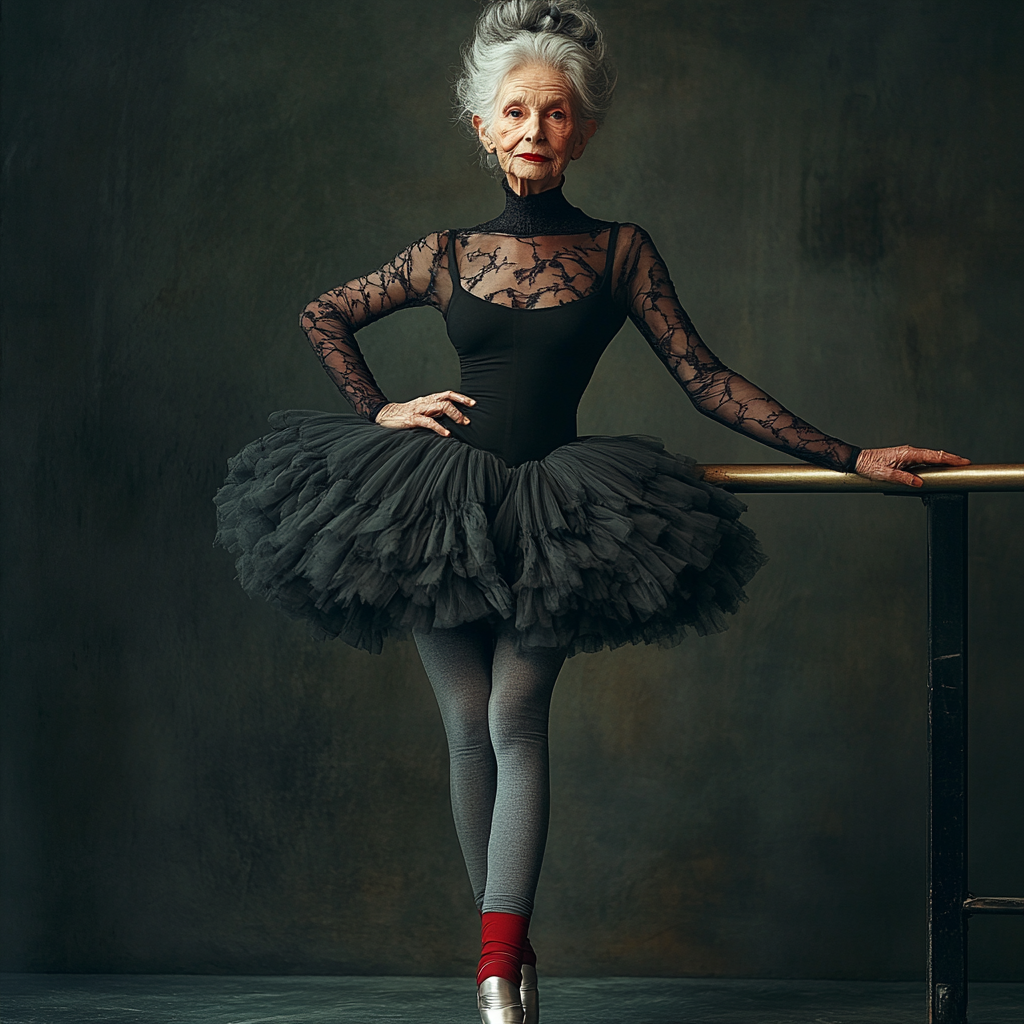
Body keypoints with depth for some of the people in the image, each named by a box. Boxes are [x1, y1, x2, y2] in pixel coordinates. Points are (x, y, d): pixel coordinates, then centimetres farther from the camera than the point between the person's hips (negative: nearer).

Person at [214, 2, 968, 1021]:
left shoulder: (617, 250, 4)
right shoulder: (448, 254, 6)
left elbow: (707, 379, 3)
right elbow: (322, 314, 21)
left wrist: (848, 458, -2)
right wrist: (378, 412, 8)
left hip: (553, 514, -1)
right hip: (441, 505, 2)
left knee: (516, 719, -14)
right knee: (469, 728, 1)